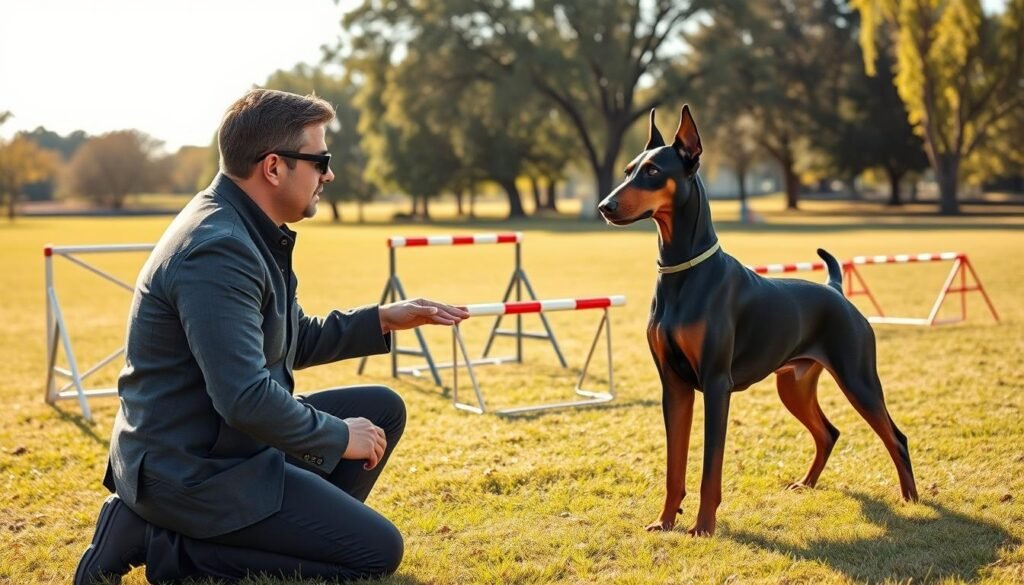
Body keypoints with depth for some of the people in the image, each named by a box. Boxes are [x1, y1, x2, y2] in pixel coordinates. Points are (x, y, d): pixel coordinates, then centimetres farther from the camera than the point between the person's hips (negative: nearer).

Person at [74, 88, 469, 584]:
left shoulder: (245, 229, 7)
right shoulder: (218, 251, -25)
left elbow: (294, 342, 18)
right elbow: (245, 398, -30)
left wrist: (383, 320, 9)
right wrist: (338, 437, -16)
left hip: (224, 443, 10)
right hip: (193, 470, -10)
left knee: (382, 409, 13)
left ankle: (304, 536, 12)